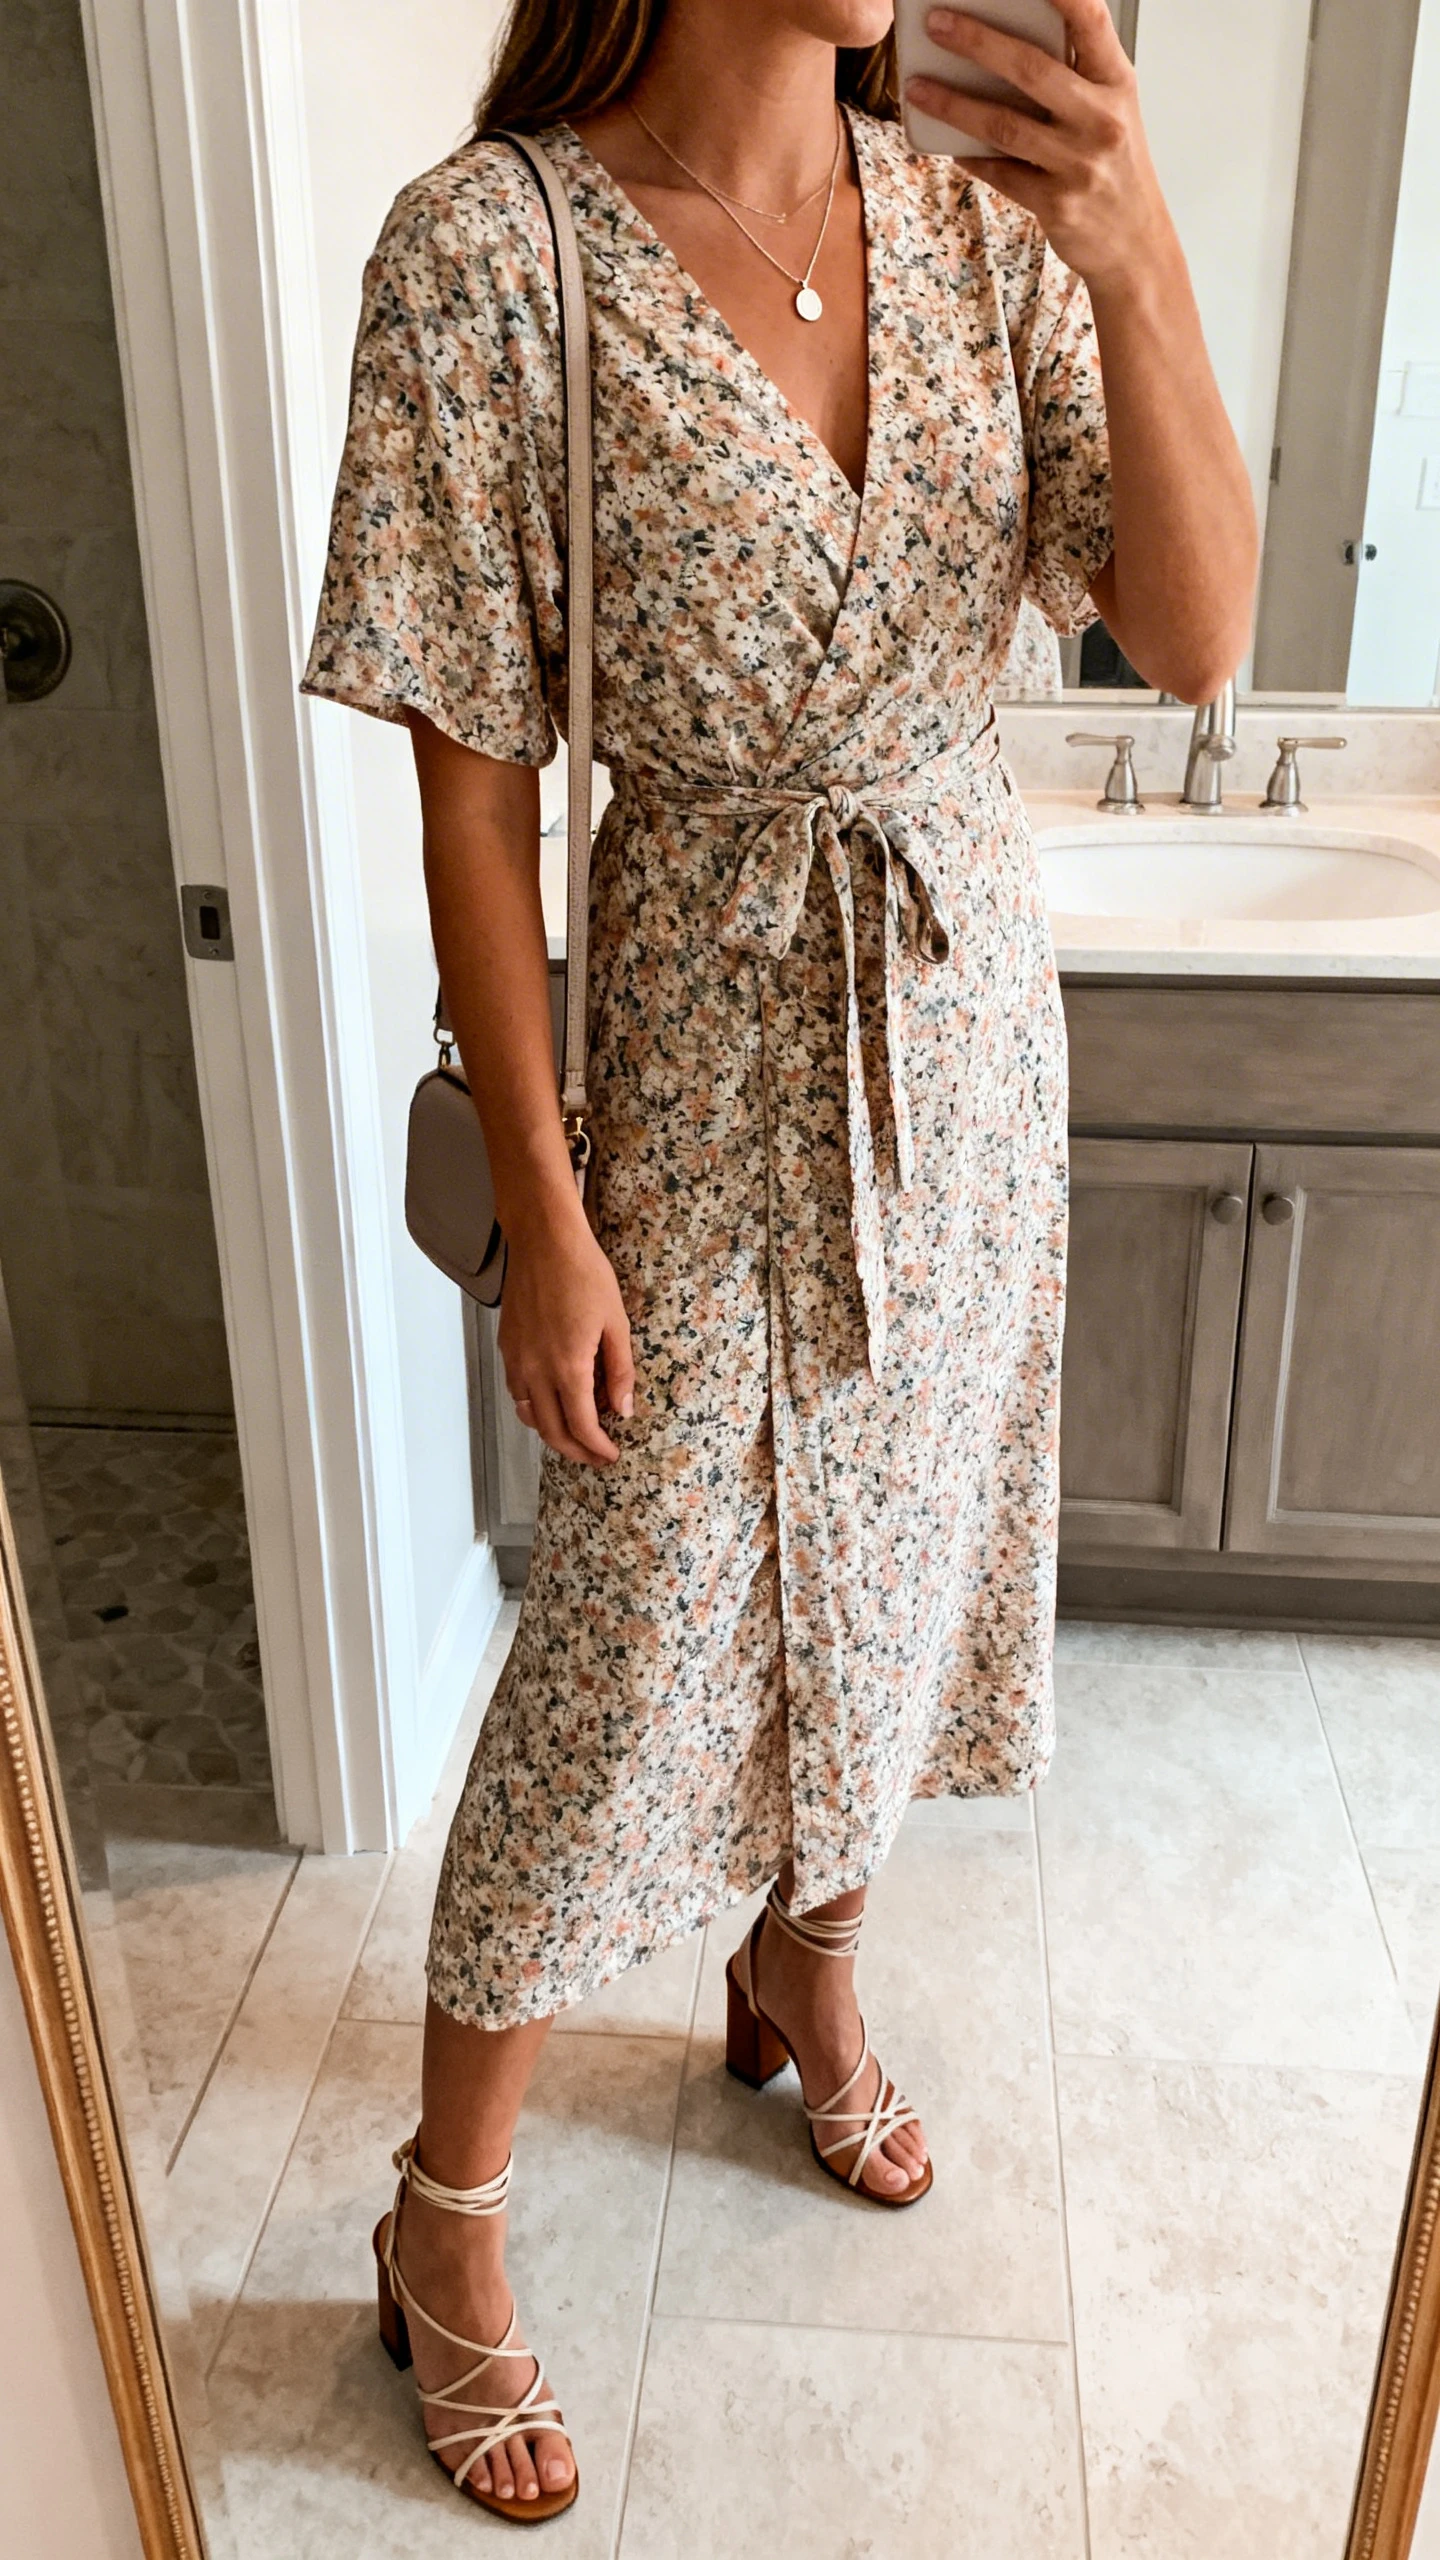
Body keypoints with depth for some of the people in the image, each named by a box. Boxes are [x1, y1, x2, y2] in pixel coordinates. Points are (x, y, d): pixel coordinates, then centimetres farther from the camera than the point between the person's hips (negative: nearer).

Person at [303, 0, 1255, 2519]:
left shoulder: (982, 216, -1)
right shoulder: (491, 250, -14)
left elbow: (1196, 642, -8)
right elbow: (474, 792, -14)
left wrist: (1142, 271, -24)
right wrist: (544, 1220, -13)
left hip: (971, 1017, 5)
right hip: (703, 1055, -5)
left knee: (887, 1555, 19)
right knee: (627, 1662, 2)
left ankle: (802, 1975, 48)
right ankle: (446, 2232, 26)